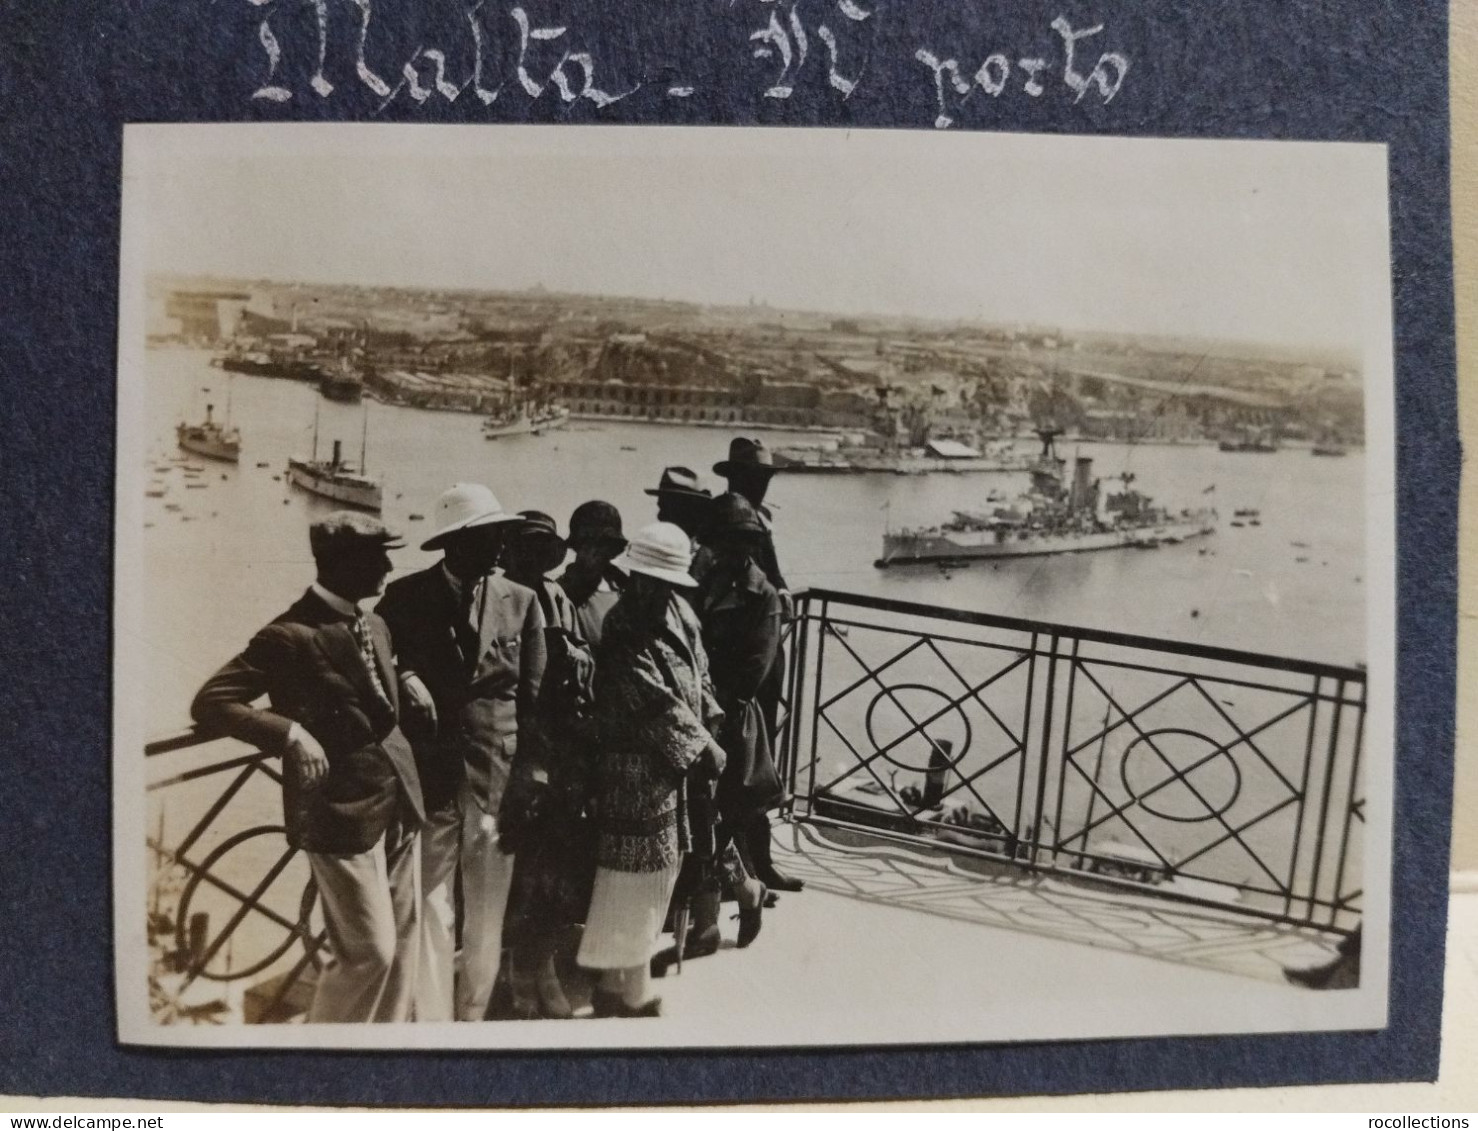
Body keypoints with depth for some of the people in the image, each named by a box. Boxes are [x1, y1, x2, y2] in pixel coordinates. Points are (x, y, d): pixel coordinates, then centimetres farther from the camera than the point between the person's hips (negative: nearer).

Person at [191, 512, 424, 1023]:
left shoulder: (374, 626, 13)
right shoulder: (291, 635, -13)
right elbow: (209, 702, -17)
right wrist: (290, 732, -25)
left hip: (399, 805, 8)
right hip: (344, 810, -8)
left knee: (403, 943, 14)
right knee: (368, 950, -3)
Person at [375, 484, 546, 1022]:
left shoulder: (521, 602, 3)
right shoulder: (405, 597, -1)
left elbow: (533, 694, 6)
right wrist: (404, 680, -14)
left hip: (498, 777, 2)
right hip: (428, 776, -1)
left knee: (486, 919, 11)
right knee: (429, 914, 3)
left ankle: (473, 1015, 28)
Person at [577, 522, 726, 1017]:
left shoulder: (677, 612, 4)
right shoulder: (625, 640, -21)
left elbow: (698, 675, 13)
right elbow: (659, 708, -21)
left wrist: (708, 730, 1)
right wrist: (706, 751, -15)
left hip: (672, 769, 9)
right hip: (637, 776, -9)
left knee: (656, 876, 18)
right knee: (633, 883, 2)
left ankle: (626, 984, 34)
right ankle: (627, 990, 18)